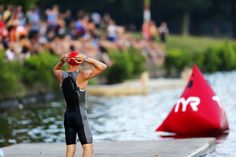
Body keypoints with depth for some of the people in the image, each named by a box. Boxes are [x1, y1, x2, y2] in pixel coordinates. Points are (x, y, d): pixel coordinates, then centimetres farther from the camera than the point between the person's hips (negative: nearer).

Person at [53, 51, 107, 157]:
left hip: (68, 116, 6)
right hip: (80, 116, -6)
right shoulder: (81, 76, -14)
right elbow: (103, 67, -12)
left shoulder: (62, 76, 1)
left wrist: (62, 61, 6)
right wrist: (86, 59, -16)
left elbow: (55, 70, 26)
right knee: (88, 148, -5)